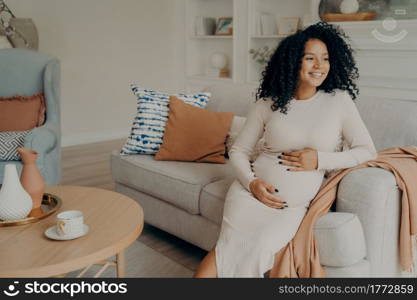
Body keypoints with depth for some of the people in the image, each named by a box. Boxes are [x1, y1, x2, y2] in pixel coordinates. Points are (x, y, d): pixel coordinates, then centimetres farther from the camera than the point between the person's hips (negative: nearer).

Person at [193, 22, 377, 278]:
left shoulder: (339, 101, 2)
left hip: (295, 206, 0)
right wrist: (252, 182, -11)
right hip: (253, 193, 0)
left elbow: (368, 151, 3)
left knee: (259, 248, -26)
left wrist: (320, 159, -11)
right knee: (232, 246, -24)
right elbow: (238, 151, 8)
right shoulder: (269, 103, 3)